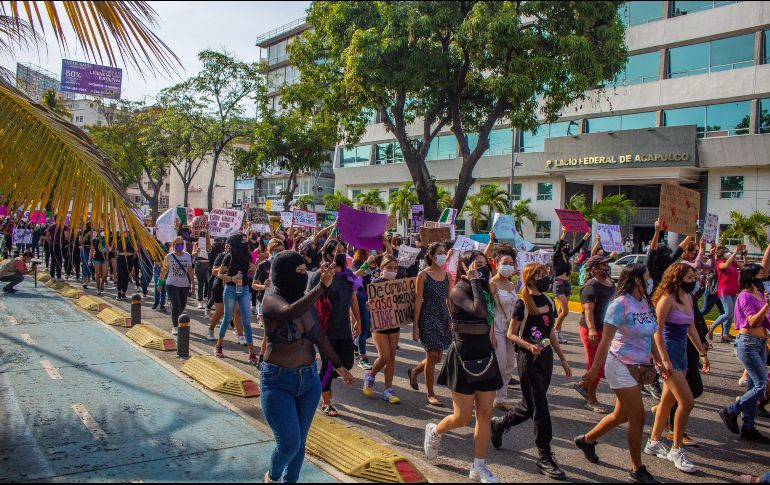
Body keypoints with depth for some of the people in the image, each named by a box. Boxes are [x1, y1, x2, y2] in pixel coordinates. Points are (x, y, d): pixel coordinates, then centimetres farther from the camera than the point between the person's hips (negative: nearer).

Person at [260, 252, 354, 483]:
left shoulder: (305, 298, 0)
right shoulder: (271, 299, -17)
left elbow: (319, 336, 10)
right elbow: (289, 313, -40)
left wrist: (338, 365, 17)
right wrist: (321, 287, -47)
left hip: (309, 379, 5)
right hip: (277, 382, -5)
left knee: (299, 441, 14)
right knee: (289, 444, -4)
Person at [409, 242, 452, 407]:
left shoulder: (447, 275, 8)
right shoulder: (423, 275, -6)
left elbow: (450, 300, 10)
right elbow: (418, 300, -8)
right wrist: (415, 325, -10)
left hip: (443, 318, 5)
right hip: (428, 318, -5)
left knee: (437, 357, 10)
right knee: (432, 356, -2)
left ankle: (414, 372, 38)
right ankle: (430, 394, 13)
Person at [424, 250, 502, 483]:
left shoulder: (485, 291, 8)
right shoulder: (458, 291, -15)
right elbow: (479, 311, -32)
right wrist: (474, 281, -24)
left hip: (486, 358, 7)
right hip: (464, 359, -7)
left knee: (485, 414, 7)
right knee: (462, 418, 2)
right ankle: (434, 431, 34)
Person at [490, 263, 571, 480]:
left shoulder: (549, 303, 9)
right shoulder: (522, 304, -11)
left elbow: (551, 335, 16)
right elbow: (511, 334, -9)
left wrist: (563, 360, 16)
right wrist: (529, 346, -25)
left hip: (546, 357, 7)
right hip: (528, 359, -7)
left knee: (530, 405, 14)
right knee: (540, 407, -4)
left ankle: (499, 424, 38)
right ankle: (544, 456, 5)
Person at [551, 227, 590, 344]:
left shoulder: (567, 257, 10)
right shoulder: (556, 257, -9)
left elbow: (577, 249, 14)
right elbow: (558, 247, -25)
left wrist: (586, 236, 11)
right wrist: (563, 234, -38)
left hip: (567, 284, 7)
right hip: (559, 284, -7)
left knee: (562, 310, 10)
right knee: (565, 311, -14)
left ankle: (557, 332, 16)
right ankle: (556, 331, 0)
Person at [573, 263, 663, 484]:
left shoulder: (645, 302, 5)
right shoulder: (620, 304, -18)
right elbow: (605, 341, -16)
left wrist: (658, 361, 16)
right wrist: (594, 370, -14)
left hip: (638, 367, 8)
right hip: (621, 366, -8)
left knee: (622, 415, 16)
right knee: (638, 417, -2)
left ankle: (586, 440, 37)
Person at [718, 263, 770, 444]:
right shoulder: (745, 296, -12)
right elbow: (753, 321, -22)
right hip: (748, 342, -9)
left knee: (754, 386, 9)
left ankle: (748, 428, 15)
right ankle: (730, 412, 2)